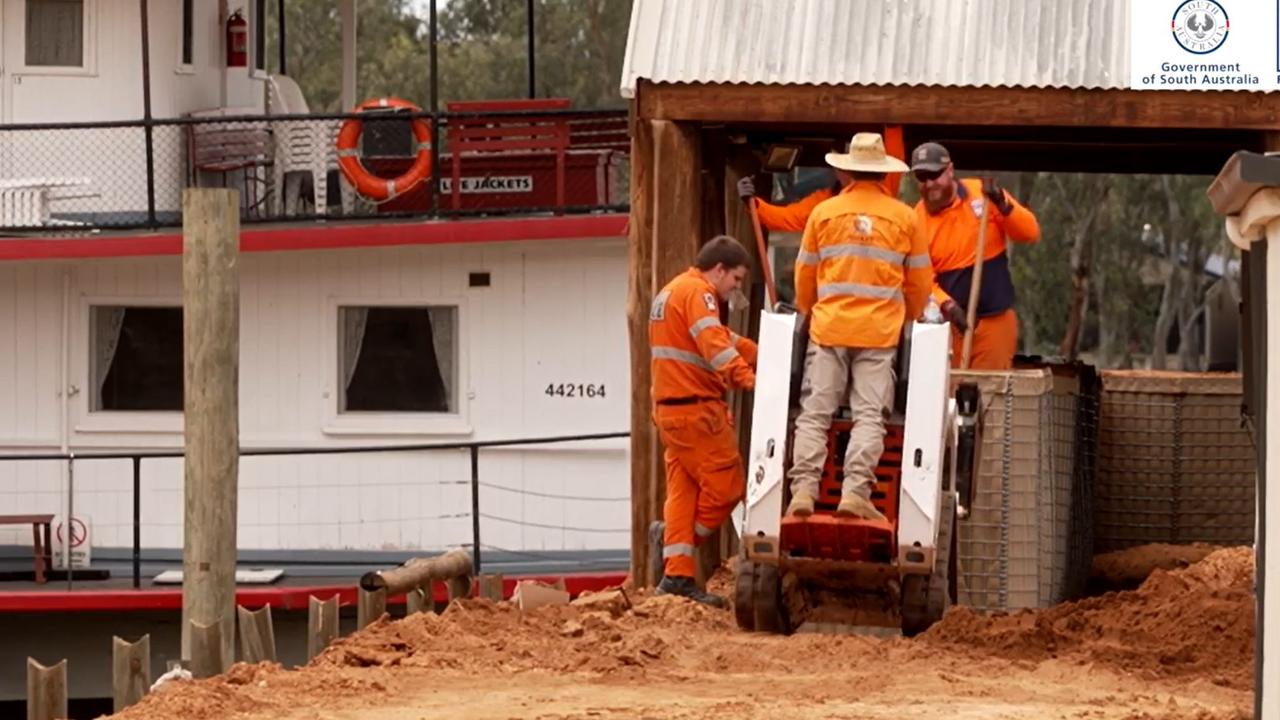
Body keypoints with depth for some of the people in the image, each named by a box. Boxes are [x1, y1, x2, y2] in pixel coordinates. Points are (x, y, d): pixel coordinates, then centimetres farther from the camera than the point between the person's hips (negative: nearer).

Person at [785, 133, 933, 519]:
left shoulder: (824, 212, 5)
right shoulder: (904, 217, 4)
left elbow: (804, 275, 13)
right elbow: (920, 282, 10)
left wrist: (809, 312, 31)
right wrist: (909, 319, 27)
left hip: (829, 327, 1)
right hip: (880, 331, -1)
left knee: (814, 413, 3)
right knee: (869, 416, -1)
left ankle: (804, 488, -7)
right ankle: (855, 491, -11)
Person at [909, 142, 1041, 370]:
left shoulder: (983, 193, -3)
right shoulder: (918, 219, -2)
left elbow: (1030, 233, -3)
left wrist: (1003, 205, -19)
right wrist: (947, 305, -21)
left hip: (995, 318, -1)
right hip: (948, 322, 1)